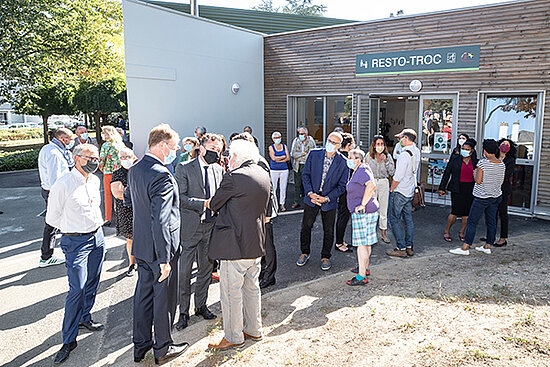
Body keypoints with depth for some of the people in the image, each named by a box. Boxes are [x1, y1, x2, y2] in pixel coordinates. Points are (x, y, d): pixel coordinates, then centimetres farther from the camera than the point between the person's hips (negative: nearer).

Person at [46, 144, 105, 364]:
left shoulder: (94, 181, 6)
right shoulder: (63, 185, -16)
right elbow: (52, 218, -7)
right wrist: (76, 229, 2)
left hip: (97, 237, 7)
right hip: (76, 242, -7)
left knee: (92, 283, 16)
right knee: (77, 289, -7)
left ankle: (84, 318, 38)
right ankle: (69, 340, 6)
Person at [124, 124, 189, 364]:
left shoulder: (135, 170, 3)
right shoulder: (162, 176, -26)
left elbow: (127, 200, 21)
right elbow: (160, 222, -28)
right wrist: (164, 259, -24)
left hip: (141, 246, 9)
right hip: (159, 247, -8)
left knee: (144, 294, 19)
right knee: (164, 297, 9)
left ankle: (140, 346, 35)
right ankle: (163, 349, 26)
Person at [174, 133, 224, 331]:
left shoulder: (219, 170, 8)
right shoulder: (184, 168, -7)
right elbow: (181, 198, -15)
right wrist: (205, 203, -23)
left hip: (211, 226, 5)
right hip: (189, 227, -5)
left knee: (206, 268, 15)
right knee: (184, 272, 3)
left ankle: (201, 305, 32)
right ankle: (183, 311, 19)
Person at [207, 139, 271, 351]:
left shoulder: (234, 177, -18)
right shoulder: (264, 175, 7)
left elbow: (214, 204, -7)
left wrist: (208, 203, 17)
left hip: (235, 244, -9)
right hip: (256, 242, 9)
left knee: (231, 291, 5)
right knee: (251, 287, 20)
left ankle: (233, 337, 18)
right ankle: (254, 330, 32)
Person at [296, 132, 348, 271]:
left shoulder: (343, 162, -9)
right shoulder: (314, 154, -3)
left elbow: (342, 186, -6)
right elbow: (306, 175, 0)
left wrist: (326, 198, -15)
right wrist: (310, 193, -12)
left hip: (329, 201, -1)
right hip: (311, 197, 2)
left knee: (328, 231, 8)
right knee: (306, 226, 10)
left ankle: (325, 257, 28)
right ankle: (305, 253, 32)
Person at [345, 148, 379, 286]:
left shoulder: (361, 171, -17)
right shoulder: (359, 170, 15)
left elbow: (371, 186, -33)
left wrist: (362, 204, -27)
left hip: (362, 212, -11)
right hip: (368, 211, 11)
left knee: (361, 243, -6)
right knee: (366, 241, 20)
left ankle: (361, 277, -1)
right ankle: (365, 268, 34)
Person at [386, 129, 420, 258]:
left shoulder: (404, 154, -23)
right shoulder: (416, 152, 4)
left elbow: (398, 177, -22)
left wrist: (391, 189, -9)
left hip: (399, 193, -9)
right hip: (410, 192, 9)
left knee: (393, 219, 0)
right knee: (408, 219, 14)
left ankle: (401, 248, 1)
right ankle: (409, 247, 21)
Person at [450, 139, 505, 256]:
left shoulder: (482, 162, -16)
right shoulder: (502, 164, 3)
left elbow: (478, 180, -17)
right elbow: (502, 181, 10)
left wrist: (475, 174, 2)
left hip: (482, 197, -7)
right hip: (496, 197, 7)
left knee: (472, 221, -3)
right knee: (491, 221, 14)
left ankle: (465, 248, -2)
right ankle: (487, 246, 22)